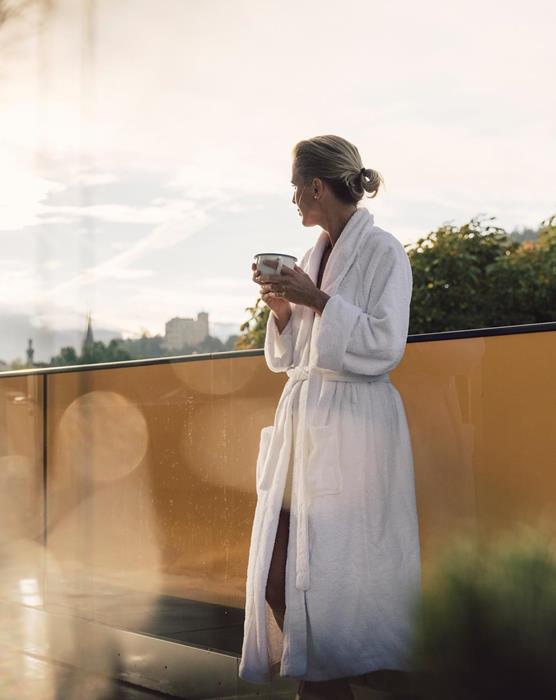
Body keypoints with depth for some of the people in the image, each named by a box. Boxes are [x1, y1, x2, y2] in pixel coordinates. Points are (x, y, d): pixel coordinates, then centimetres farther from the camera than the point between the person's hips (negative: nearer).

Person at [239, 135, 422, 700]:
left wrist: (316, 300, -14)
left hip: (351, 426, -7)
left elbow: (384, 346, -12)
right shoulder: (313, 255, 17)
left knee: (332, 571, -5)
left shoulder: (382, 251, -4)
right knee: (278, 571, 3)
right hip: (299, 417, 7)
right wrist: (281, 309, 3)